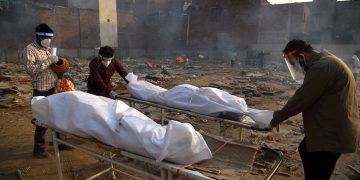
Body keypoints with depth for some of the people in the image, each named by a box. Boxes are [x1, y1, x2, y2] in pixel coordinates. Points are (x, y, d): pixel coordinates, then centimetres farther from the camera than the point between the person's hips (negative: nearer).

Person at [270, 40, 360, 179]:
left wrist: (279, 117, -7)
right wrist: (283, 112, 9)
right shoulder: (324, 62, 11)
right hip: (330, 128, 11)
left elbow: (302, 98, -21)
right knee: (305, 150, 27)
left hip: (333, 132, -11)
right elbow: (306, 97, 14)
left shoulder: (321, 67, -24)